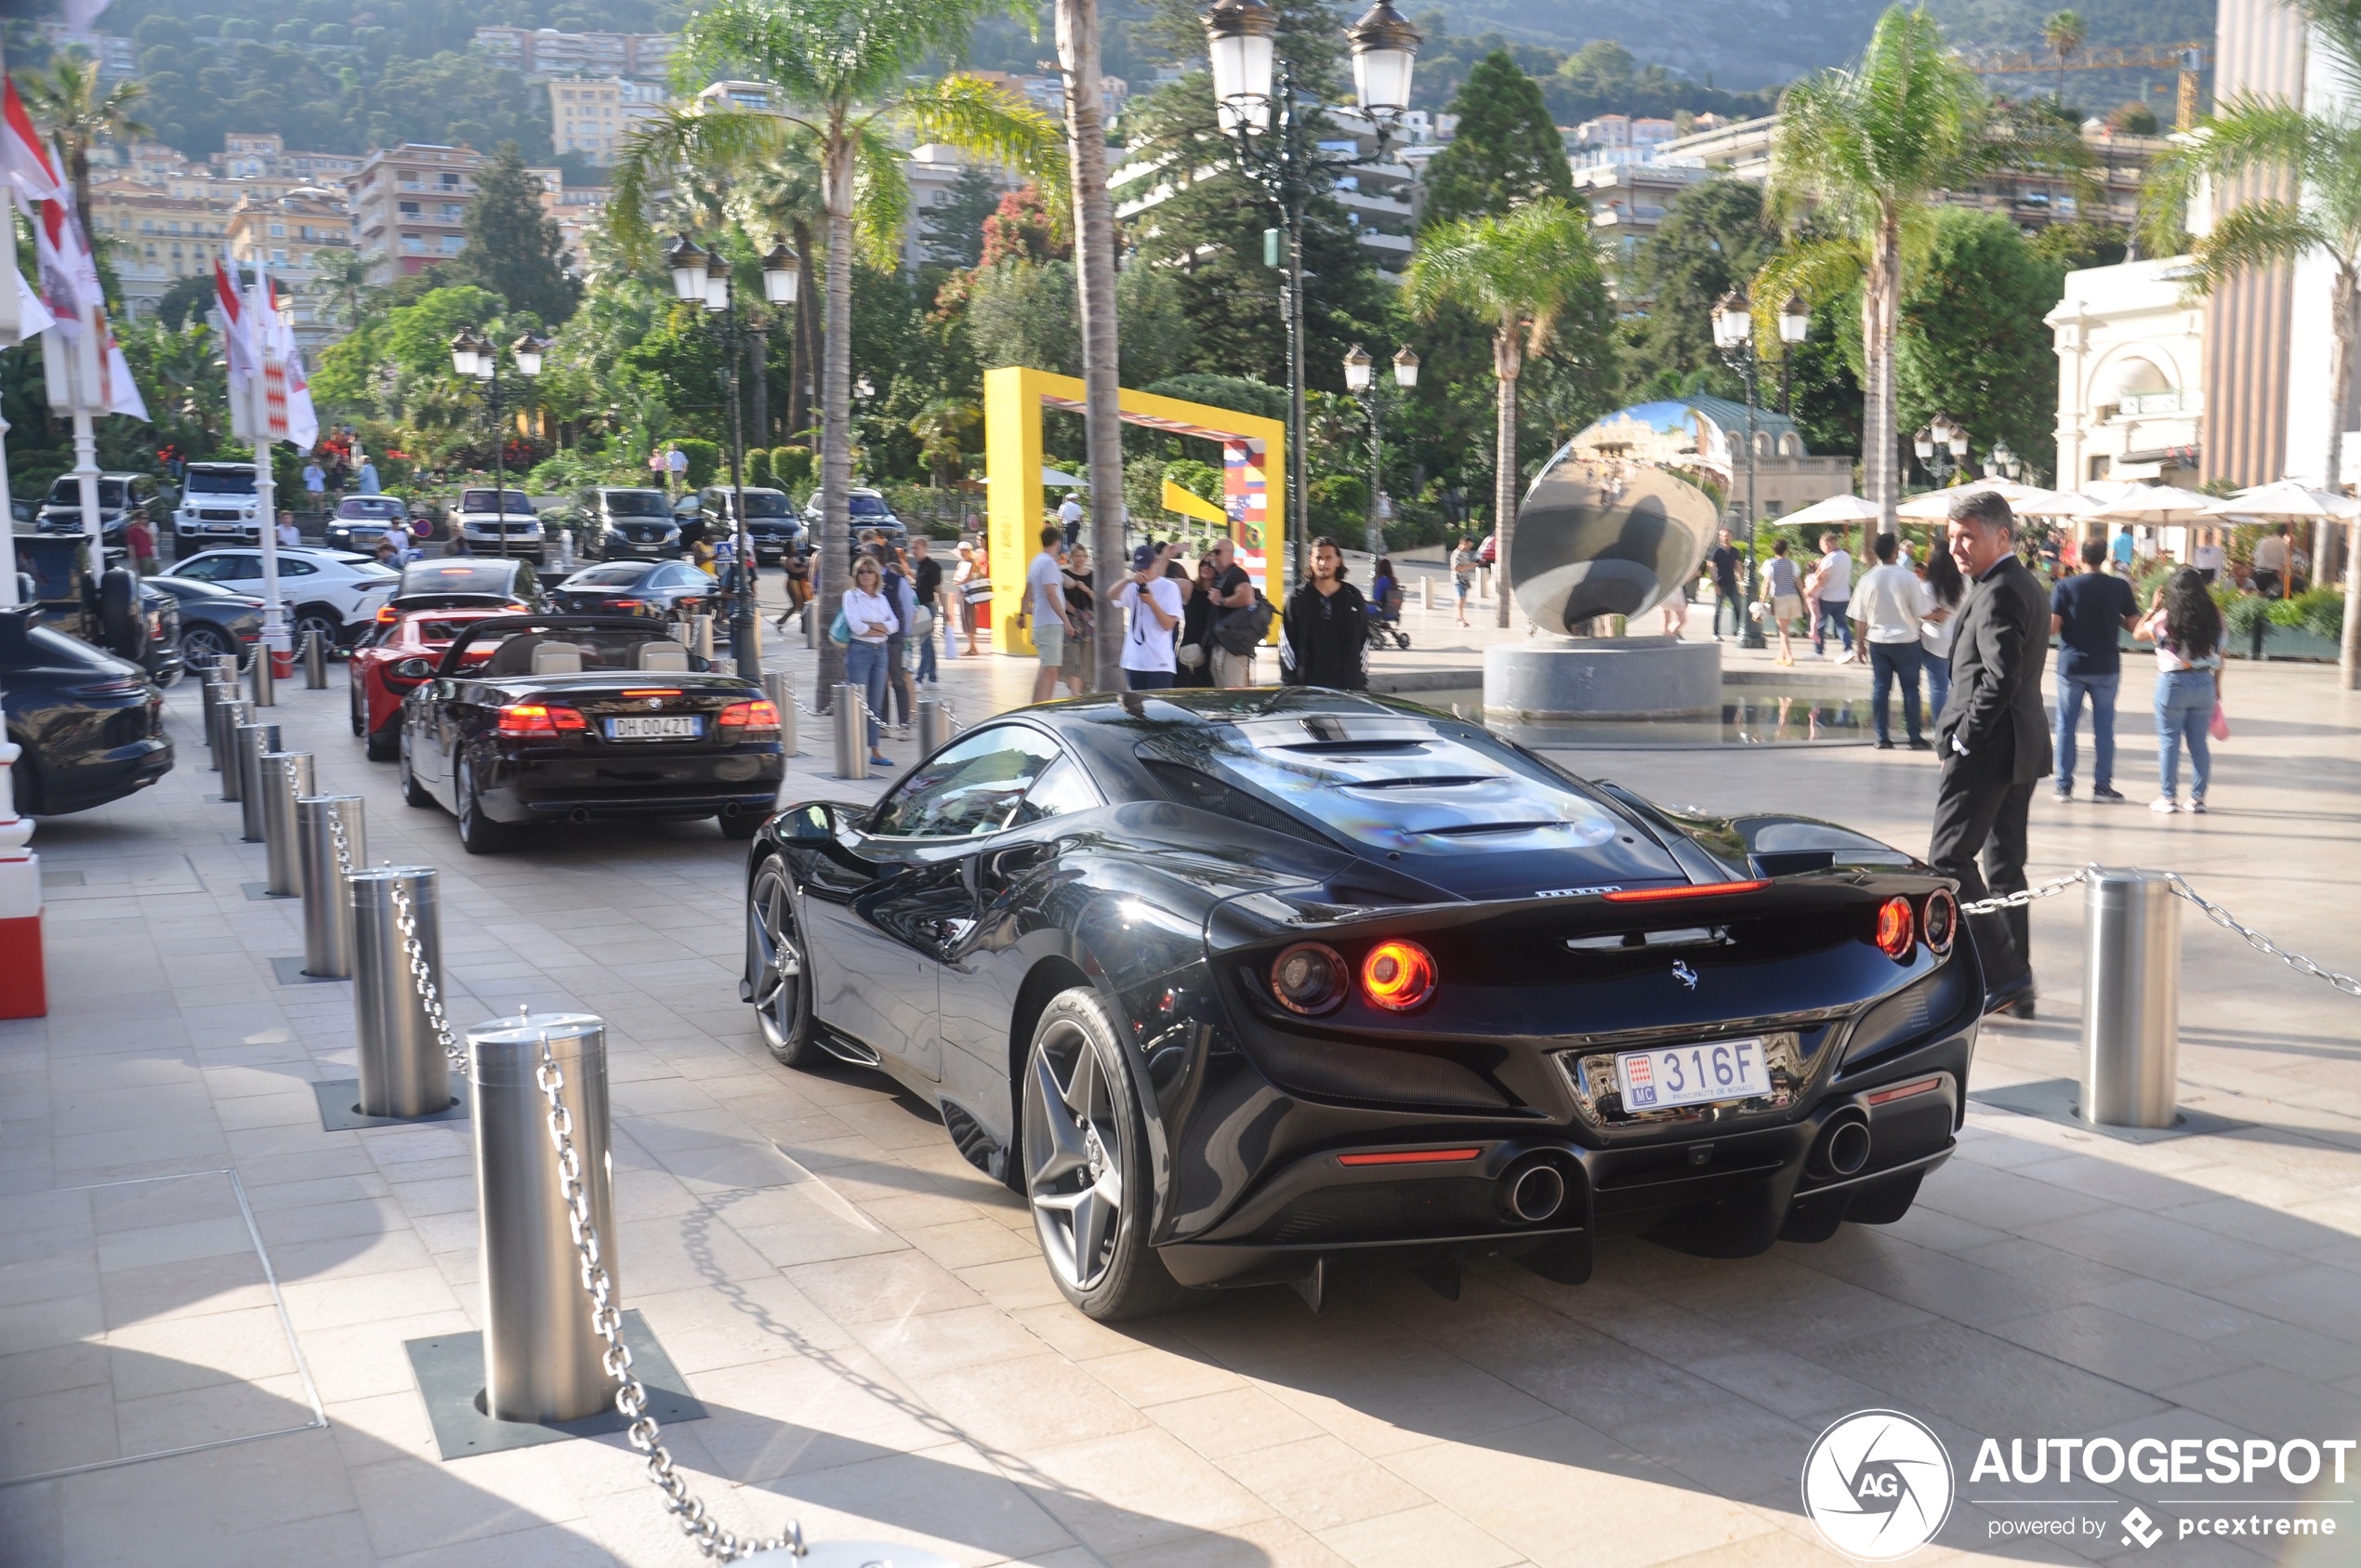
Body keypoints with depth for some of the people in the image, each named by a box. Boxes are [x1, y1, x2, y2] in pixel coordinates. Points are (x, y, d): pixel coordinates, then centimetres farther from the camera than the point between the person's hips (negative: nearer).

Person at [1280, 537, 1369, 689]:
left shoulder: (1353, 597, 10)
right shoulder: (1297, 598, 3)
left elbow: (1364, 642, 14)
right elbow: (1286, 643, 1)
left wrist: (1362, 677, 9)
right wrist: (1289, 682, -4)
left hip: (1348, 687, 2)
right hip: (1307, 685, -2)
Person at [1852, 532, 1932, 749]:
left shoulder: (1868, 578, -5)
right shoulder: (1908, 577, -12)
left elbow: (1861, 617, 0)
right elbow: (1921, 612, -9)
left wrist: (1861, 643, 11)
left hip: (1877, 641, 2)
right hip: (1906, 641, -2)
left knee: (1880, 688, 7)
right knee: (1910, 688, 7)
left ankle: (1883, 738, 8)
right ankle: (1915, 737, 10)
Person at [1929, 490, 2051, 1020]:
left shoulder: (1997, 594, -17)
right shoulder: (2028, 587, 15)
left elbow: (2001, 679, -25)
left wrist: (1963, 739, -16)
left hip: (1987, 749, -11)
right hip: (2023, 746, 11)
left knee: (1948, 860, -7)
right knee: (2005, 863, 14)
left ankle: (2003, 976, -7)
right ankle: (2016, 984, 18)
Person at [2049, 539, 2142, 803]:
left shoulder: (2064, 587, -7)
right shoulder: (2120, 587, -3)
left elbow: (2052, 628, -10)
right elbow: (2134, 625, -1)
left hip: (2071, 666, -1)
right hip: (2106, 668, 1)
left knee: (2066, 726, 7)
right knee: (2104, 727, 7)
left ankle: (2064, 785, 8)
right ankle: (2102, 785, 9)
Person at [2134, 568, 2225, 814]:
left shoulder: (2166, 617, -9)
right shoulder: (2213, 617, 2)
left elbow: (2138, 634, 5)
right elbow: (2220, 655, 6)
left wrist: (2153, 608, 12)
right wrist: (2217, 685, 15)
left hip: (2174, 683, -4)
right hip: (2204, 683, 4)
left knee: (2169, 741, 3)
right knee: (2199, 742, 10)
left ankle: (2167, 797, 4)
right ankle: (2197, 797, 13)